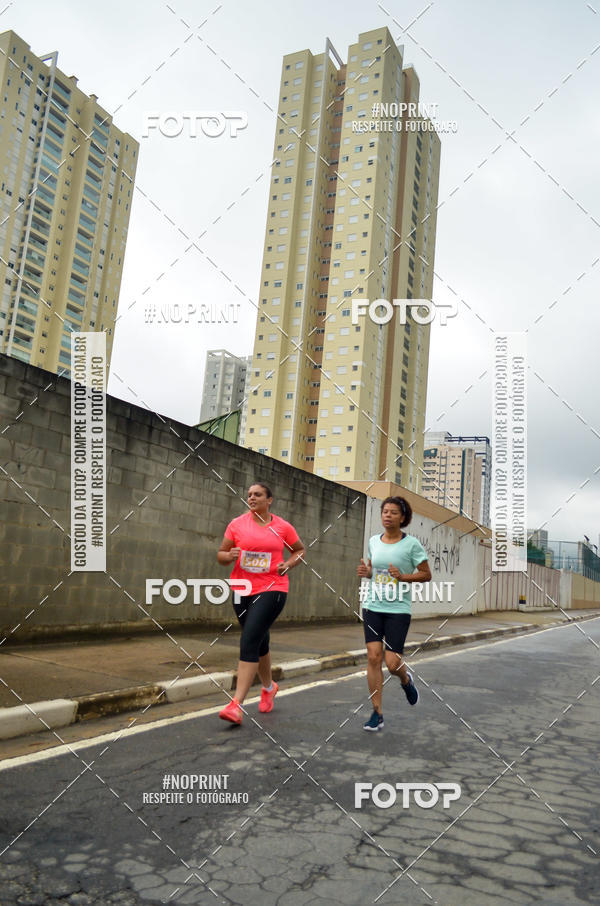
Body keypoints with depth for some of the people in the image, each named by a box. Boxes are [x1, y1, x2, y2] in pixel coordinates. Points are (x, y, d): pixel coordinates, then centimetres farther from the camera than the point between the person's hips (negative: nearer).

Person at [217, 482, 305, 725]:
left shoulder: (282, 527, 0)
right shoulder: (237, 524, 3)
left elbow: (300, 550, 15)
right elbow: (221, 555, 7)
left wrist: (288, 564, -4)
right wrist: (229, 555, -15)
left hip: (272, 589, -3)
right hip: (242, 590, 4)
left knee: (248, 643, -16)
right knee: (259, 642, 17)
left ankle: (236, 704, -12)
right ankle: (268, 687, 43)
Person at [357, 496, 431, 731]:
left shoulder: (411, 543, -6)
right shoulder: (373, 541, 7)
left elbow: (426, 574, -3)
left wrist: (403, 577, -18)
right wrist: (366, 572, -1)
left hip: (398, 610, -3)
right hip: (373, 606, 4)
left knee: (392, 663, -6)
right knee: (373, 657, -4)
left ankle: (406, 679, 33)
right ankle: (377, 713, 8)